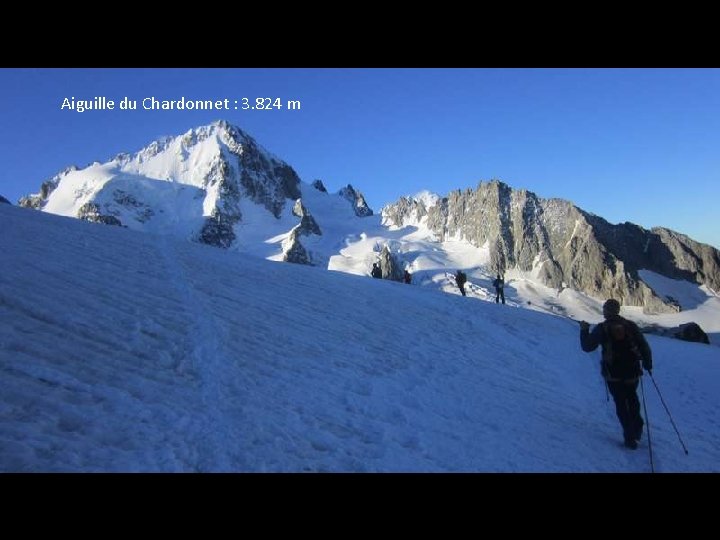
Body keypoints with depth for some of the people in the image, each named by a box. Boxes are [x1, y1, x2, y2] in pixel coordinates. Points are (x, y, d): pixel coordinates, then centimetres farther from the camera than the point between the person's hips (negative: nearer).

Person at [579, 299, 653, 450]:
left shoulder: (601, 328, -8)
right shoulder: (631, 325, -1)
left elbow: (587, 347, -4)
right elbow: (644, 346, 0)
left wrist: (584, 330, 11)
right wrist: (648, 364, 13)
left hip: (613, 375, -3)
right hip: (632, 372, 3)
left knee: (621, 403, 9)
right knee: (632, 398, 26)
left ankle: (630, 436, 7)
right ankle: (637, 428, 23)